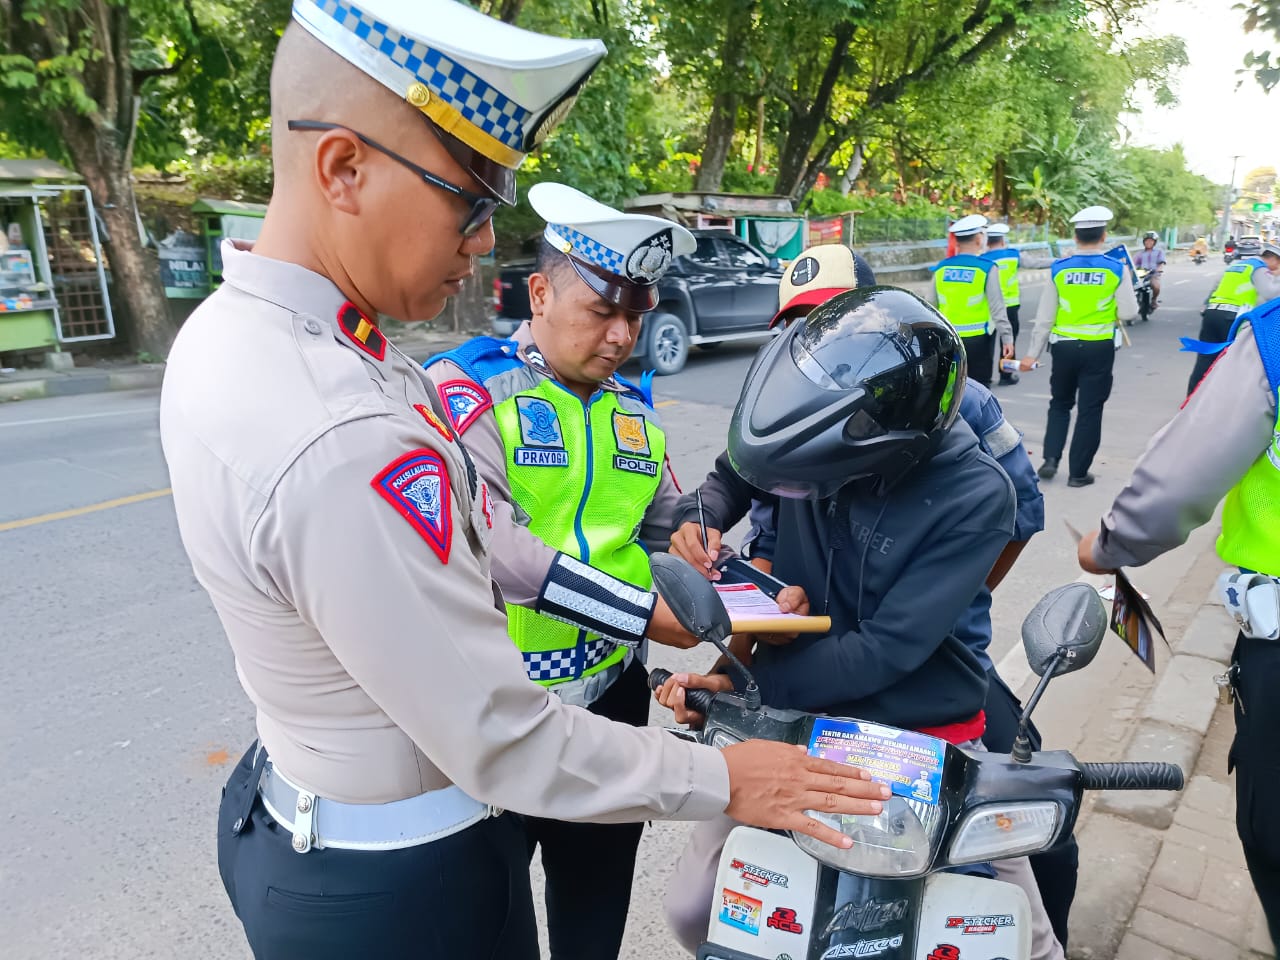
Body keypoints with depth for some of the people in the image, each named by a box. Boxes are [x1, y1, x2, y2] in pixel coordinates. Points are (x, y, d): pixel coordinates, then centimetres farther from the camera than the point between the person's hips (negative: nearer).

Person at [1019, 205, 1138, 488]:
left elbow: (1045, 316, -3)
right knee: (1090, 410, 7)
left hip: (1064, 346, 1)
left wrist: (1033, 353, 4)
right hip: (1099, 348, -1)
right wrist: (1127, 282, 14)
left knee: (1060, 404, 20)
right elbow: (1129, 313, -4)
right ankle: (1078, 472, 11)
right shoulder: (1117, 270, -7)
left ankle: (1051, 459, 8)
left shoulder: (1058, 269, -5)